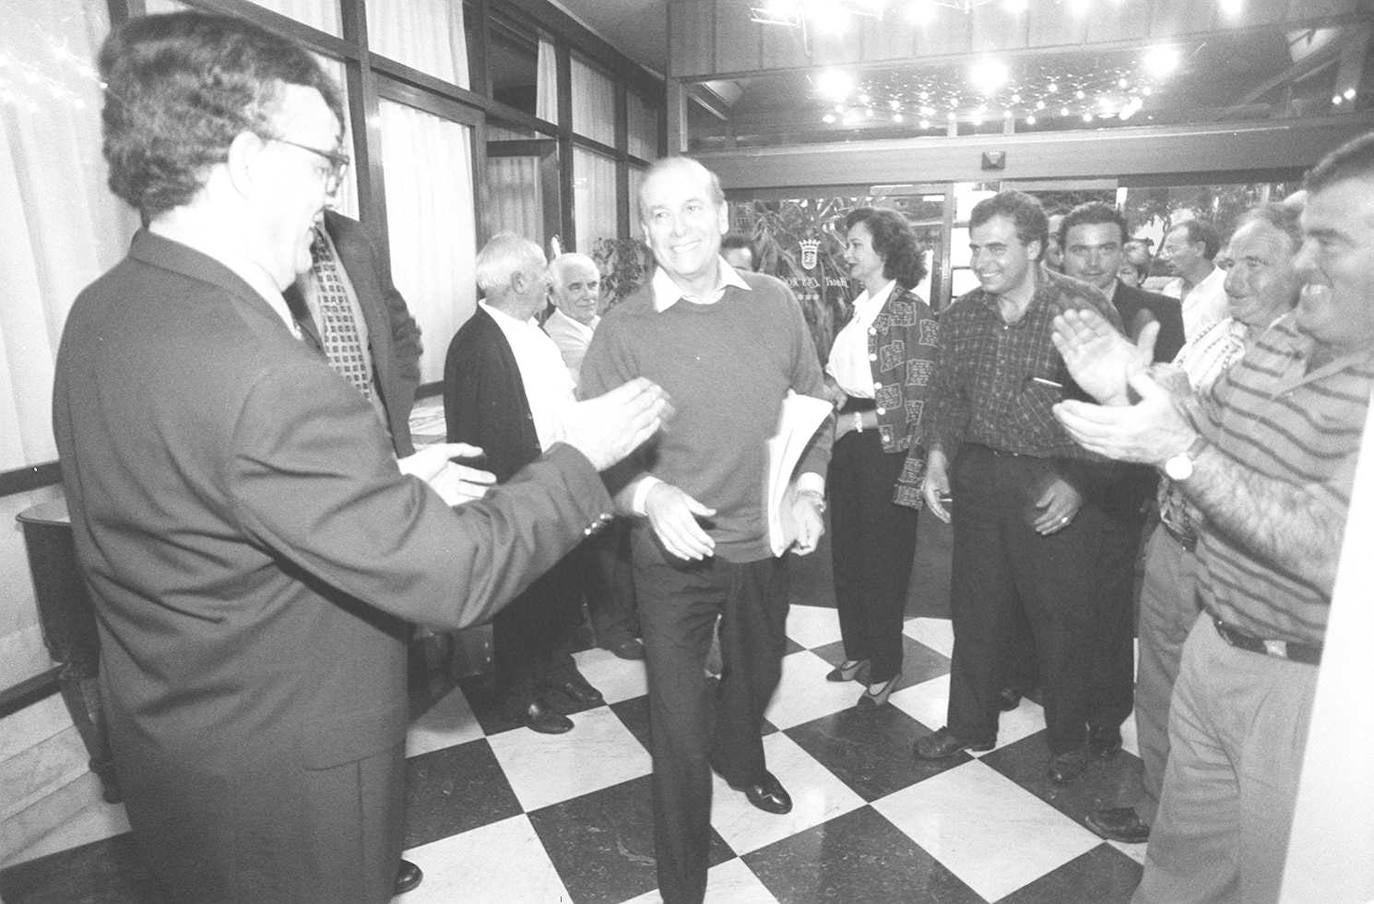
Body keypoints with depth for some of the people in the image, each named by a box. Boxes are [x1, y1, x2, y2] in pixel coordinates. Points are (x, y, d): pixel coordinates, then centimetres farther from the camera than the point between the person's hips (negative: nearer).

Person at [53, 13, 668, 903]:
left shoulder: (105, 311, -3)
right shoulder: (263, 380, -34)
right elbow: (456, 575, -29)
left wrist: (386, 483, 2)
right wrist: (582, 454, -16)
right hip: (280, 787, -8)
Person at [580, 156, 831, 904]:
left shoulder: (774, 303, -3)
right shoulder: (622, 330, -13)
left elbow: (812, 404, 7)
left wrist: (808, 489, -6)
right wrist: (649, 495, -29)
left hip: (766, 543, 5)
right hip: (674, 558, -4)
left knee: (757, 675, 29)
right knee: (678, 725, 5)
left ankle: (739, 757, 65)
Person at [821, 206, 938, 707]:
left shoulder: (913, 314, -10)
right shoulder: (858, 309, 10)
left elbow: (916, 405, -13)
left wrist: (854, 419, -11)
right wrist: (831, 388, -2)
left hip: (887, 450, -6)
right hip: (847, 445, 7)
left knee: (882, 560, 5)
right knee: (846, 553, 13)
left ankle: (885, 666, 23)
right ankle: (857, 651, 32)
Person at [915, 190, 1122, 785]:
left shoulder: (1084, 310, -10)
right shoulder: (961, 316, 4)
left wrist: (1080, 481, -18)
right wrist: (937, 457, -2)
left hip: (1058, 486, -4)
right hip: (978, 476, 4)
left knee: (1061, 620, 8)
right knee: (974, 607, 14)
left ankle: (1068, 739, 32)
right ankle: (970, 725, 33)